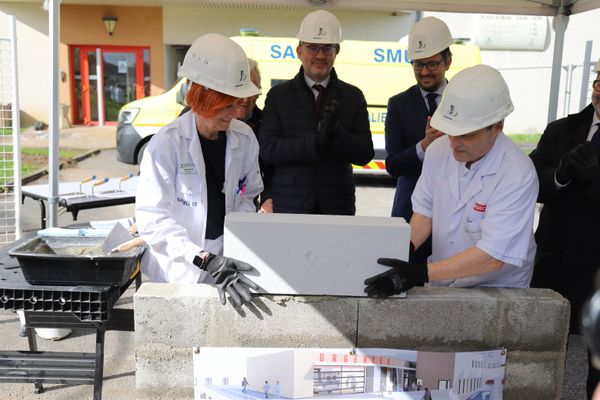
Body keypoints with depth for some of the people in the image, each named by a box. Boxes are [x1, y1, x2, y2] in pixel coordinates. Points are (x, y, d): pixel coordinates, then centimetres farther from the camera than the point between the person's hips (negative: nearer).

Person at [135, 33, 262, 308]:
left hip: (227, 262, 3)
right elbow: (153, 218, -19)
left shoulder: (244, 138, 0)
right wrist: (205, 260, -30)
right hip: (179, 271, -3)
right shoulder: (166, 144, -13)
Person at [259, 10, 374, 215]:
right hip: (288, 205, -1)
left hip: (338, 205, 1)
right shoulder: (278, 95, 2)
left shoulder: (353, 96, 5)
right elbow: (268, 149, -9)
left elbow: (365, 154, -1)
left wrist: (336, 133, -20)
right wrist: (315, 141, -22)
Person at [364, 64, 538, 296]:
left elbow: (492, 256, -23)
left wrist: (422, 274, -28)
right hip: (439, 286, 5)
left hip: (495, 294, -5)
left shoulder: (518, 174, -20)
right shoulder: (439, 150, -4)